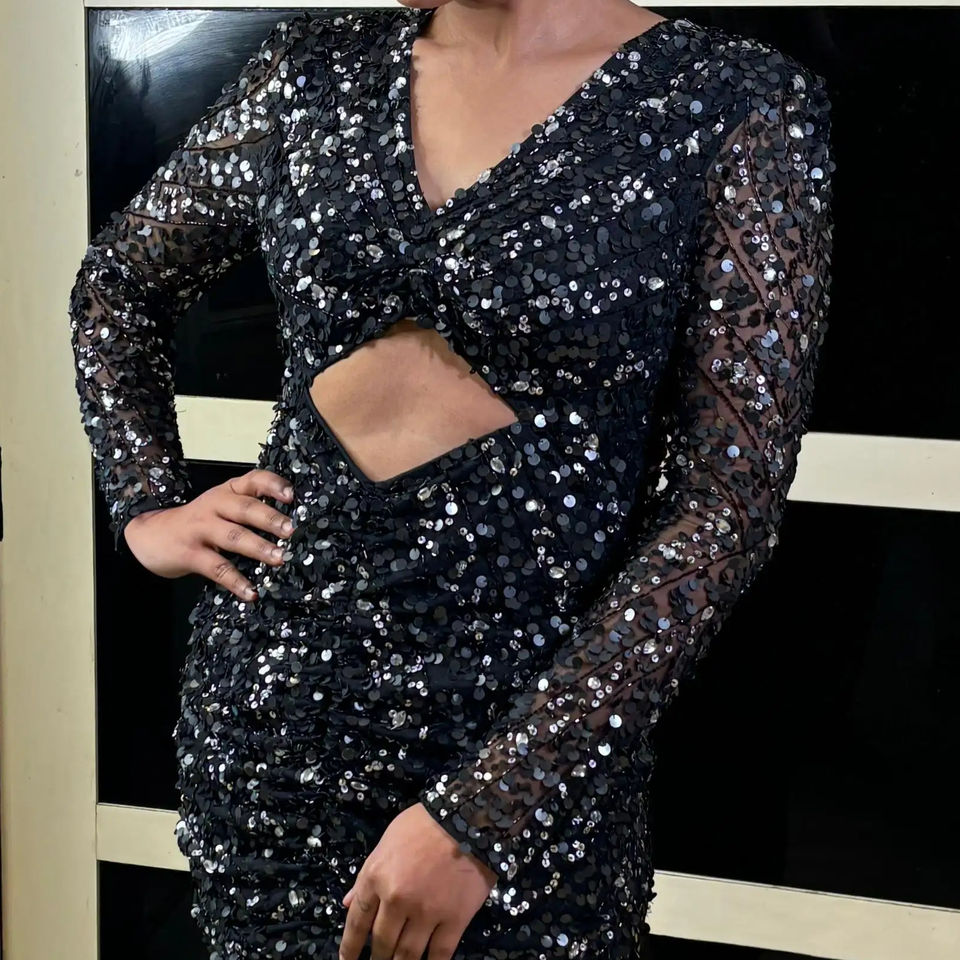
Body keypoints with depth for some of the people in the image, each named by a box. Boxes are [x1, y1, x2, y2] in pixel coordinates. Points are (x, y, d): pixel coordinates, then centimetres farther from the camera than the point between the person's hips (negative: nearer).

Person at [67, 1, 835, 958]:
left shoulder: (739, 106, -10)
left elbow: (727, 498, -14)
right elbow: (115, 284, 19)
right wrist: (144, 507, 5)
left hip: (531, 720, -4)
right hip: (269, 676, 4)